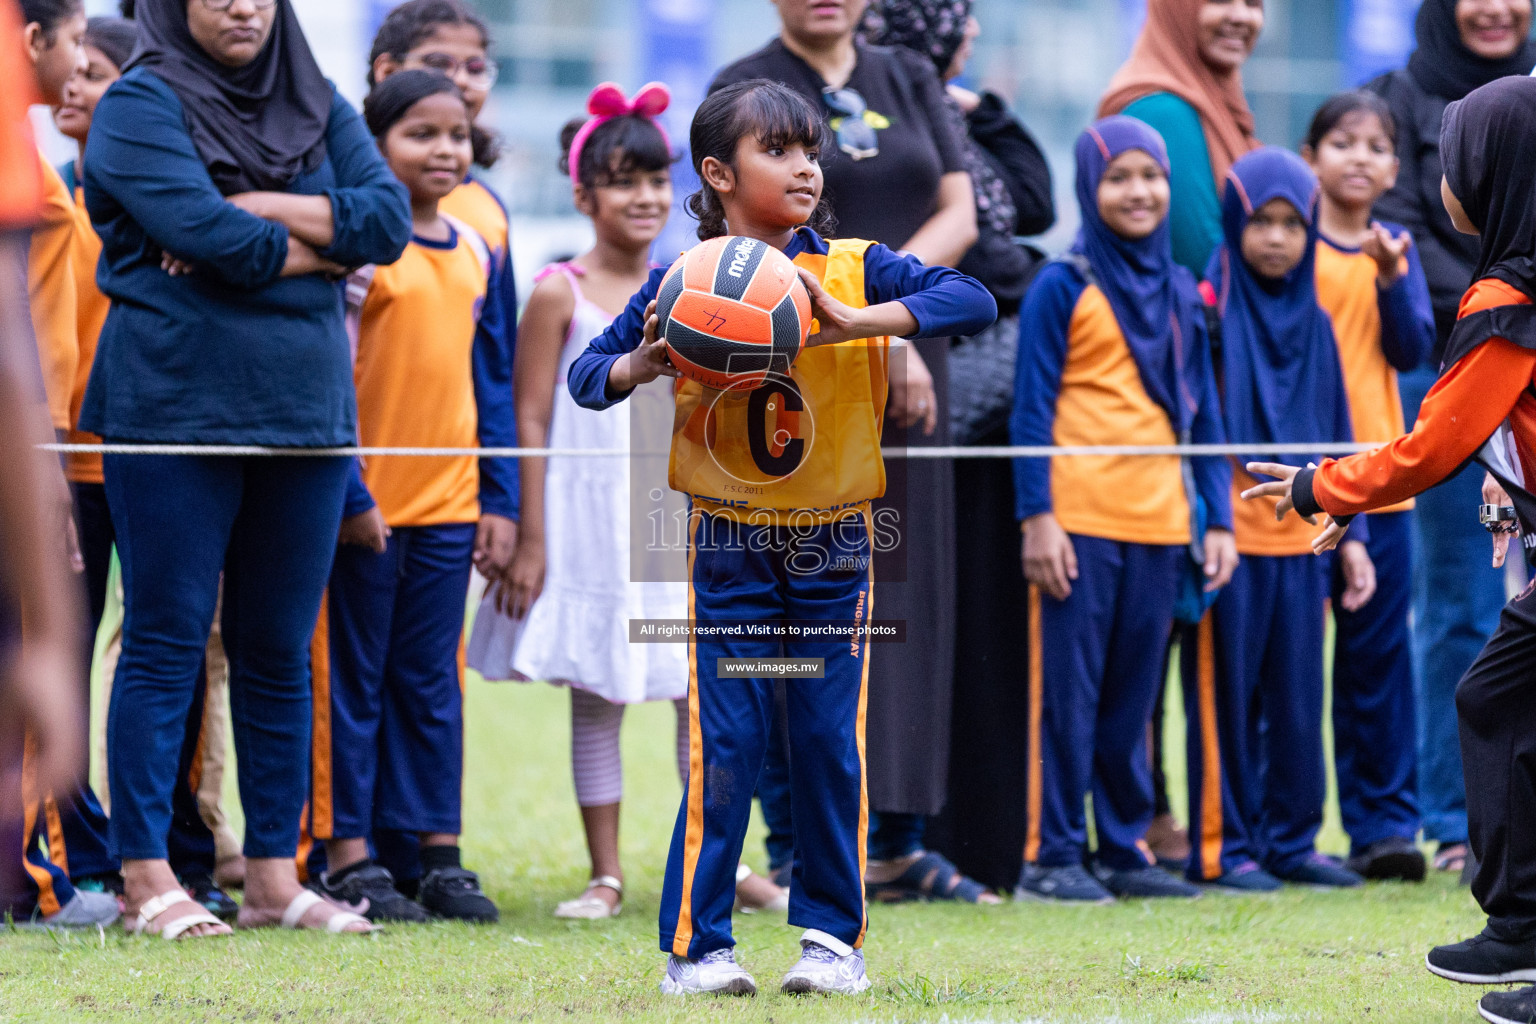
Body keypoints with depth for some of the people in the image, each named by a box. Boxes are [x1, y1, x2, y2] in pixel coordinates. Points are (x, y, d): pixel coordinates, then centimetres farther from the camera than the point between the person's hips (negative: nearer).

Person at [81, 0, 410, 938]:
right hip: (174, 409, -5)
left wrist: (257, 210, -12)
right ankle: (147, 877, 1)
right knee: (167, 643, -3)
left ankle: (275, 875, 14)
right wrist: (323, 246, -4)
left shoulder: (319, 108, 13)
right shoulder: (142, 104, -3)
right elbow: (204, 232, -17)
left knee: (281, 650, 8)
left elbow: (390, 217, -2)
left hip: (304, 410, 5)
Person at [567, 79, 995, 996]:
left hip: (836, 550, 1)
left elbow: (975, 302, -15)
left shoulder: (854, 271, -3)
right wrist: (641, 367, -18)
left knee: (833, 747, 4)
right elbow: (585, 375, 4)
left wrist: (856, 323, -26)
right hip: (730, 550, -1)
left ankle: (833, 937, 15)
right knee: (724, 750, -3)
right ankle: (697, 946, 5)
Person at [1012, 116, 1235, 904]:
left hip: (1159, 523, 5)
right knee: (1069, 690, -3)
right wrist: (1036, 515, -11)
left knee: (1133, 693, 10)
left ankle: (1123, 847, 17)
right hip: (1079, 519, -5)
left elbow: (1202, 413, 17)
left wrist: (1217, 518, 11)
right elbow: (1033, 408, -5)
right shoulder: (1063, 288, -2)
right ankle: (1051, 857, 1)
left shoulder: (1180, 292, 14)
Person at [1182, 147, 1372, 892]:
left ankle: (1292, 840, 15)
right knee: (1227, 696, -2)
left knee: (1297, 698, 7)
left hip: (1299, 542, 5)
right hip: (1228, 539, -5)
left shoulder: (1313, 324, 13)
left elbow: (1336, 439, 17)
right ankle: (1222, 847, 4)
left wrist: (1352, 536, 12)